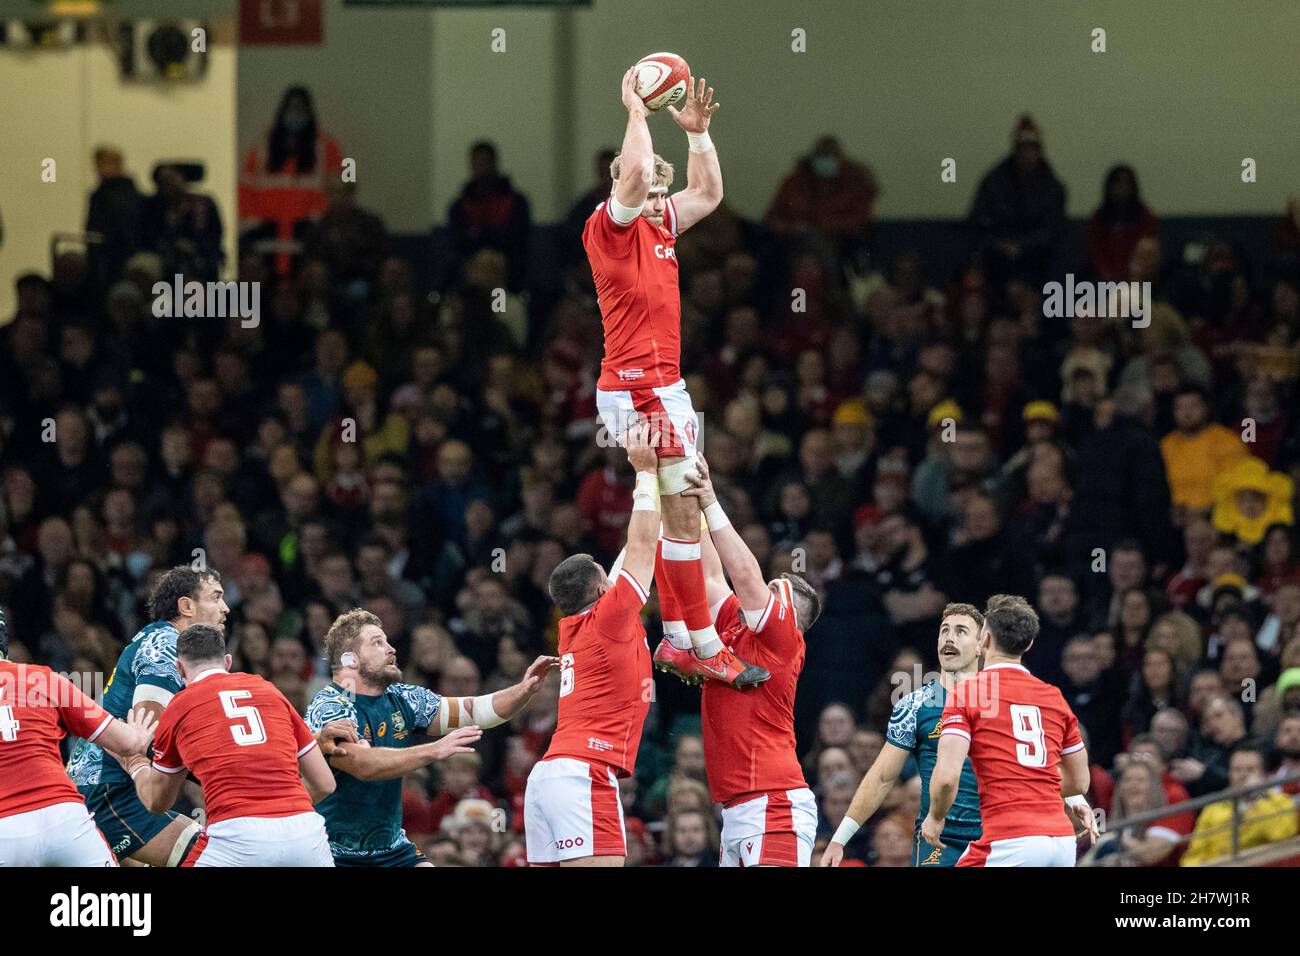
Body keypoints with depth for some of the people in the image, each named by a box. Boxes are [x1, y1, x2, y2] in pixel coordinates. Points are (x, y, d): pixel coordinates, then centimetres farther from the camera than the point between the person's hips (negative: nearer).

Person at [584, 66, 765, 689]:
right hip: (639, 386, -10)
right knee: (683, 513, -11)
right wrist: (636, 109, -15)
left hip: (660, 386, 10)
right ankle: (705, 648, -10)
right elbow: (635, 173, -27)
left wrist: (698, 132, 16)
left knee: (677, 512, 11)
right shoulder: (609, 225, -10)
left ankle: (675, 640, 15)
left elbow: (708, 193, 28)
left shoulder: (659, 225, 15)